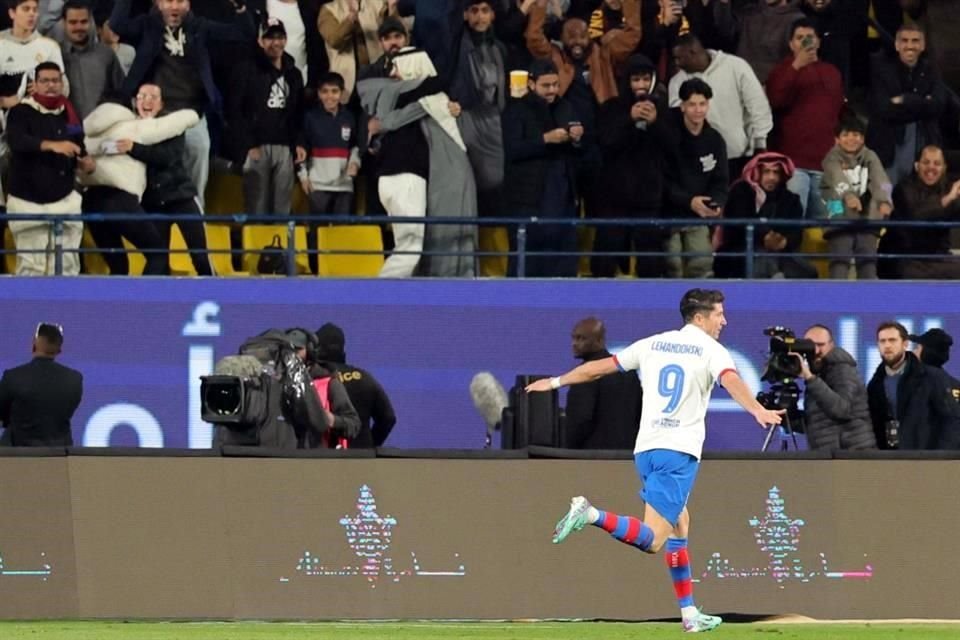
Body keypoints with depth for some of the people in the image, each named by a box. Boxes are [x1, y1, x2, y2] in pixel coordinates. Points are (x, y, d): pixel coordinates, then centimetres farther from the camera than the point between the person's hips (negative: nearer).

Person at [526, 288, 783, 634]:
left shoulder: (653, 344, 15)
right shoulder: (711, 350, -1)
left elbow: (602, 366, 19)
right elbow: (731, 380, -21)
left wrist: (556, 382, 31)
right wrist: (758, 411, -37)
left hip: (645, 449, 7)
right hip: (679, 451, -7)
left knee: (680, 524, 19)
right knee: (652, 539, -13)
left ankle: (689, 613, 17)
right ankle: (590, 514, -34)